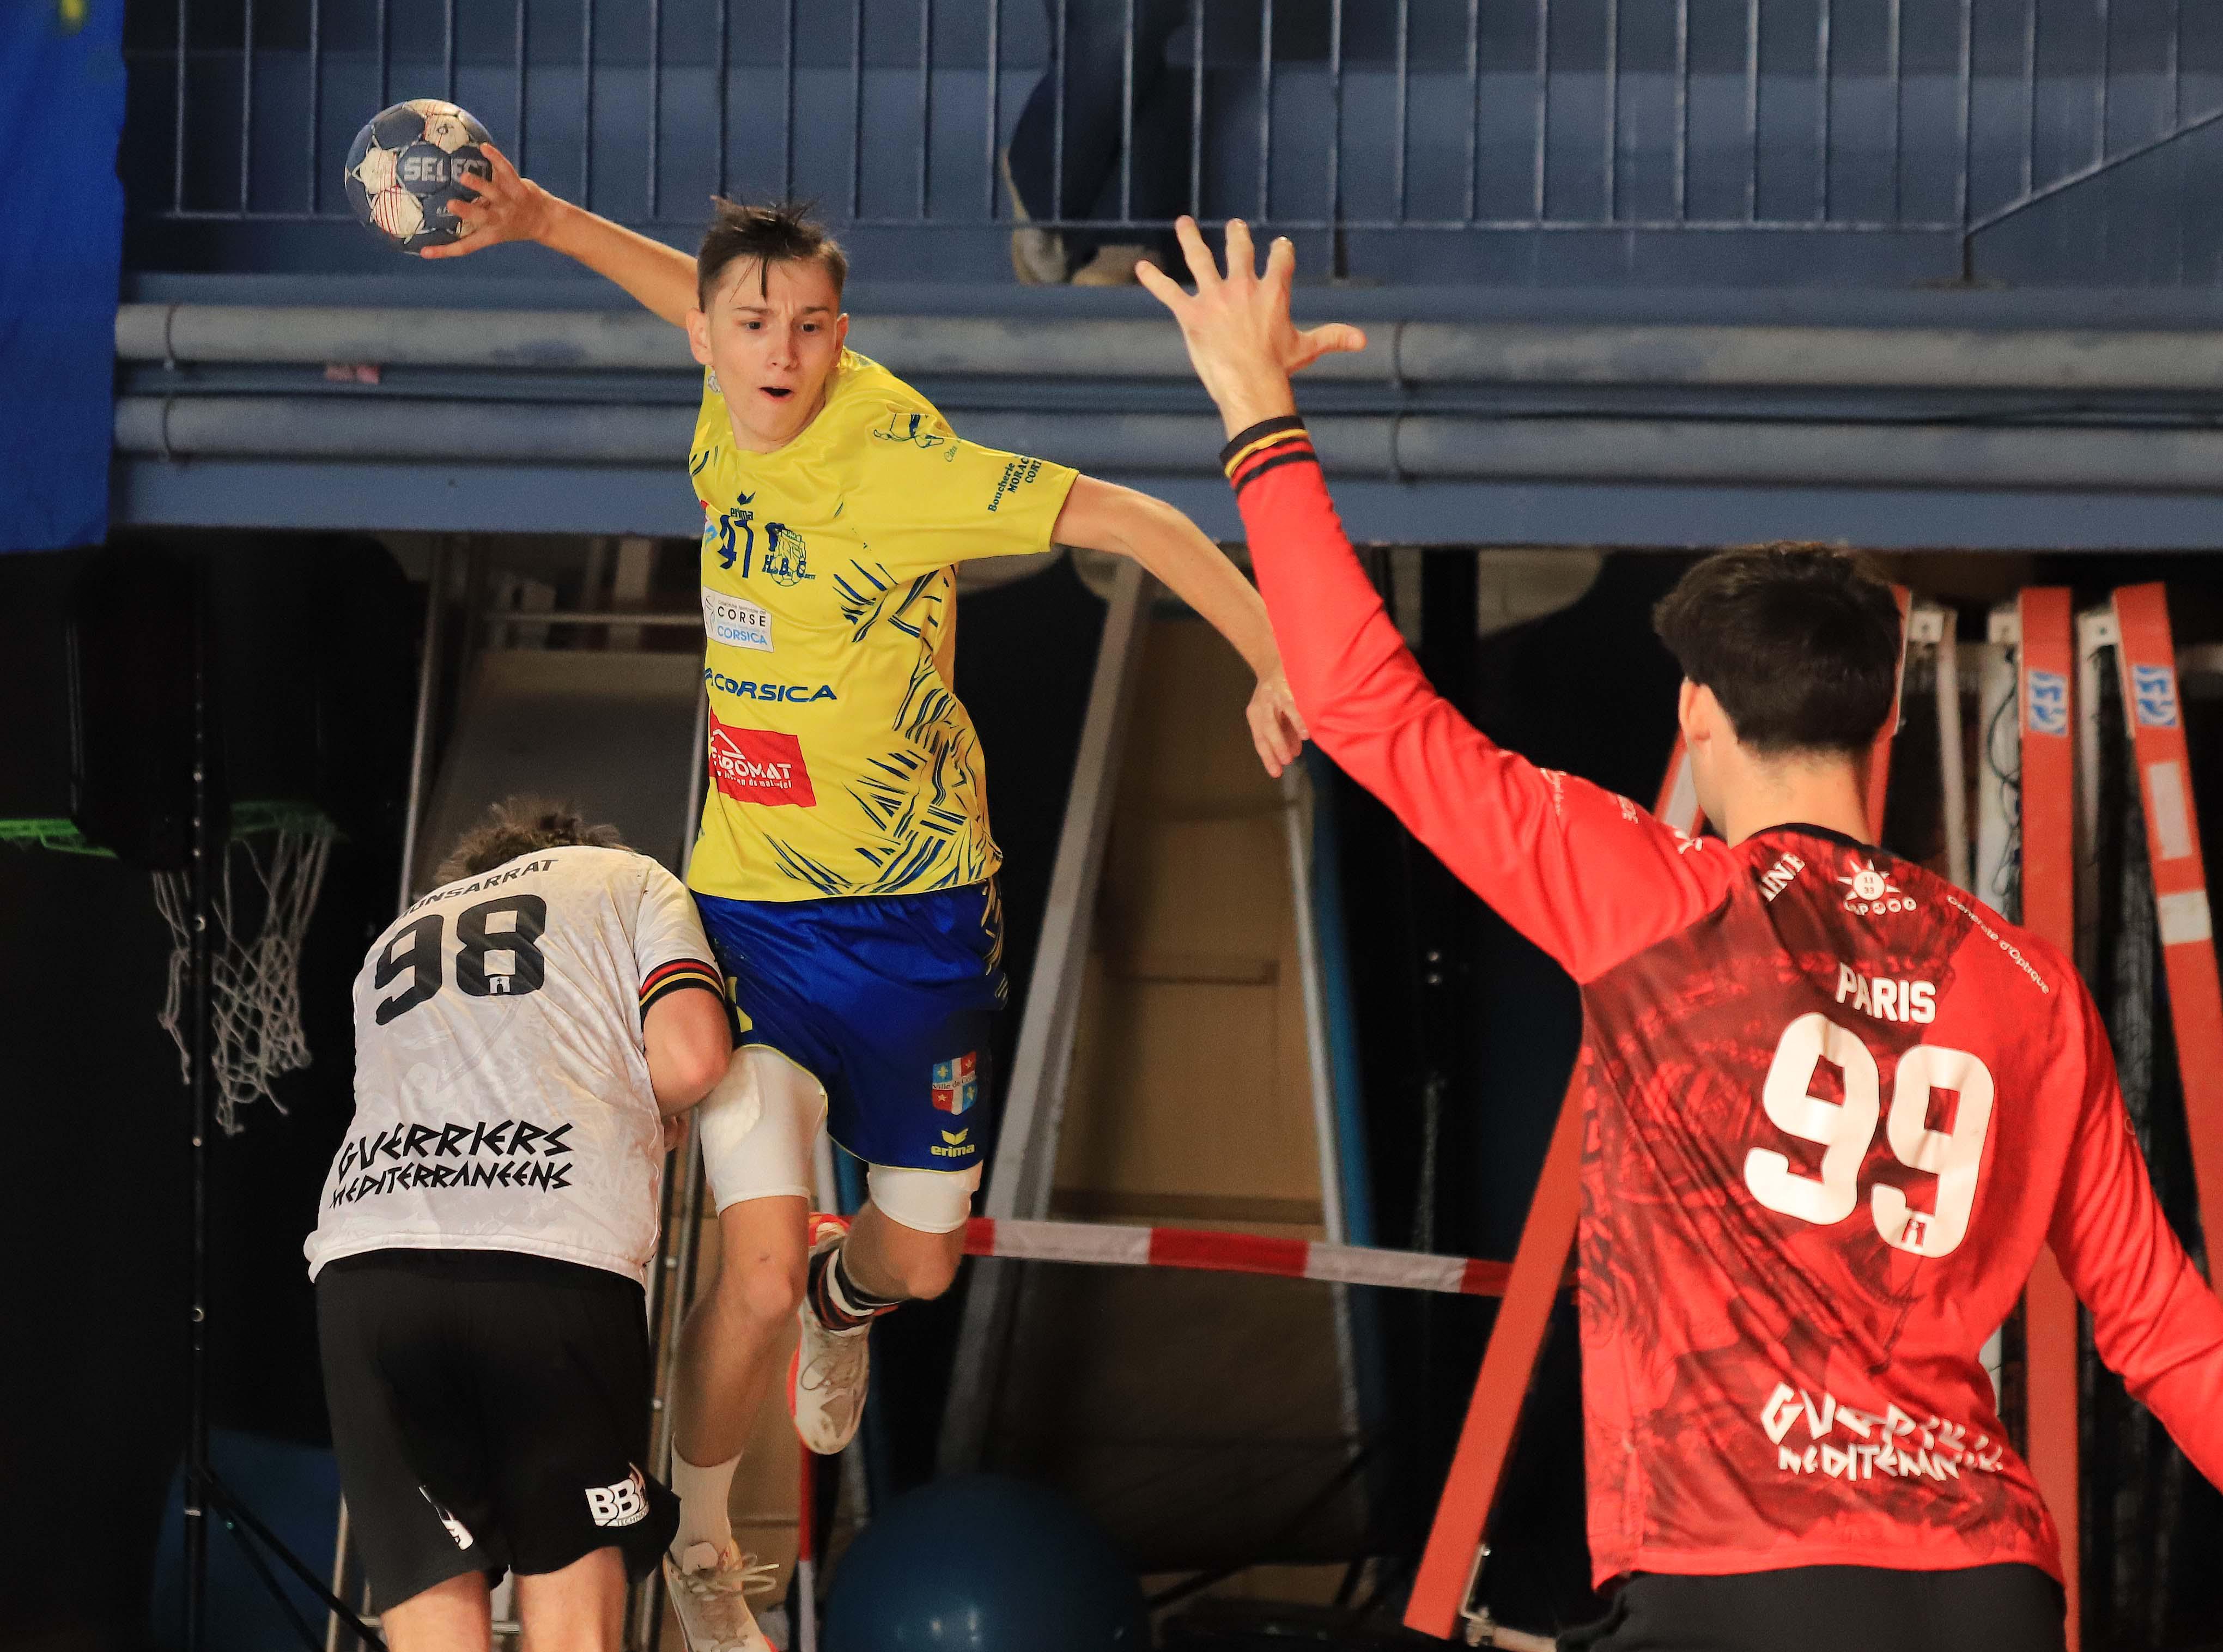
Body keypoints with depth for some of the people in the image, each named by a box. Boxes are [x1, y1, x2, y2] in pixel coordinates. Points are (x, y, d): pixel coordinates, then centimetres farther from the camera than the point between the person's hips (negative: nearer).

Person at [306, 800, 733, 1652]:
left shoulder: (392, 947, 37)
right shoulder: (627, 880, 23)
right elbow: (692, 1058, 6)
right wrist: (647, 1120, 27)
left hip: (363, 1261, 3)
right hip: (558, 1260, -3)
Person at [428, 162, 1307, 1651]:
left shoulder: (897, 459, -21)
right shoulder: (725, 433, -6)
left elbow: (1130, 520, -24)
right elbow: (695, 293, 16)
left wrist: (1276, 658, -31)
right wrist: (544, 220, 12)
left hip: (920, 918, -2)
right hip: (754, 912, 2)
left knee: (922, 1264, 13)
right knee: (760, 1269, -15)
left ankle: (845, 1296, 53)